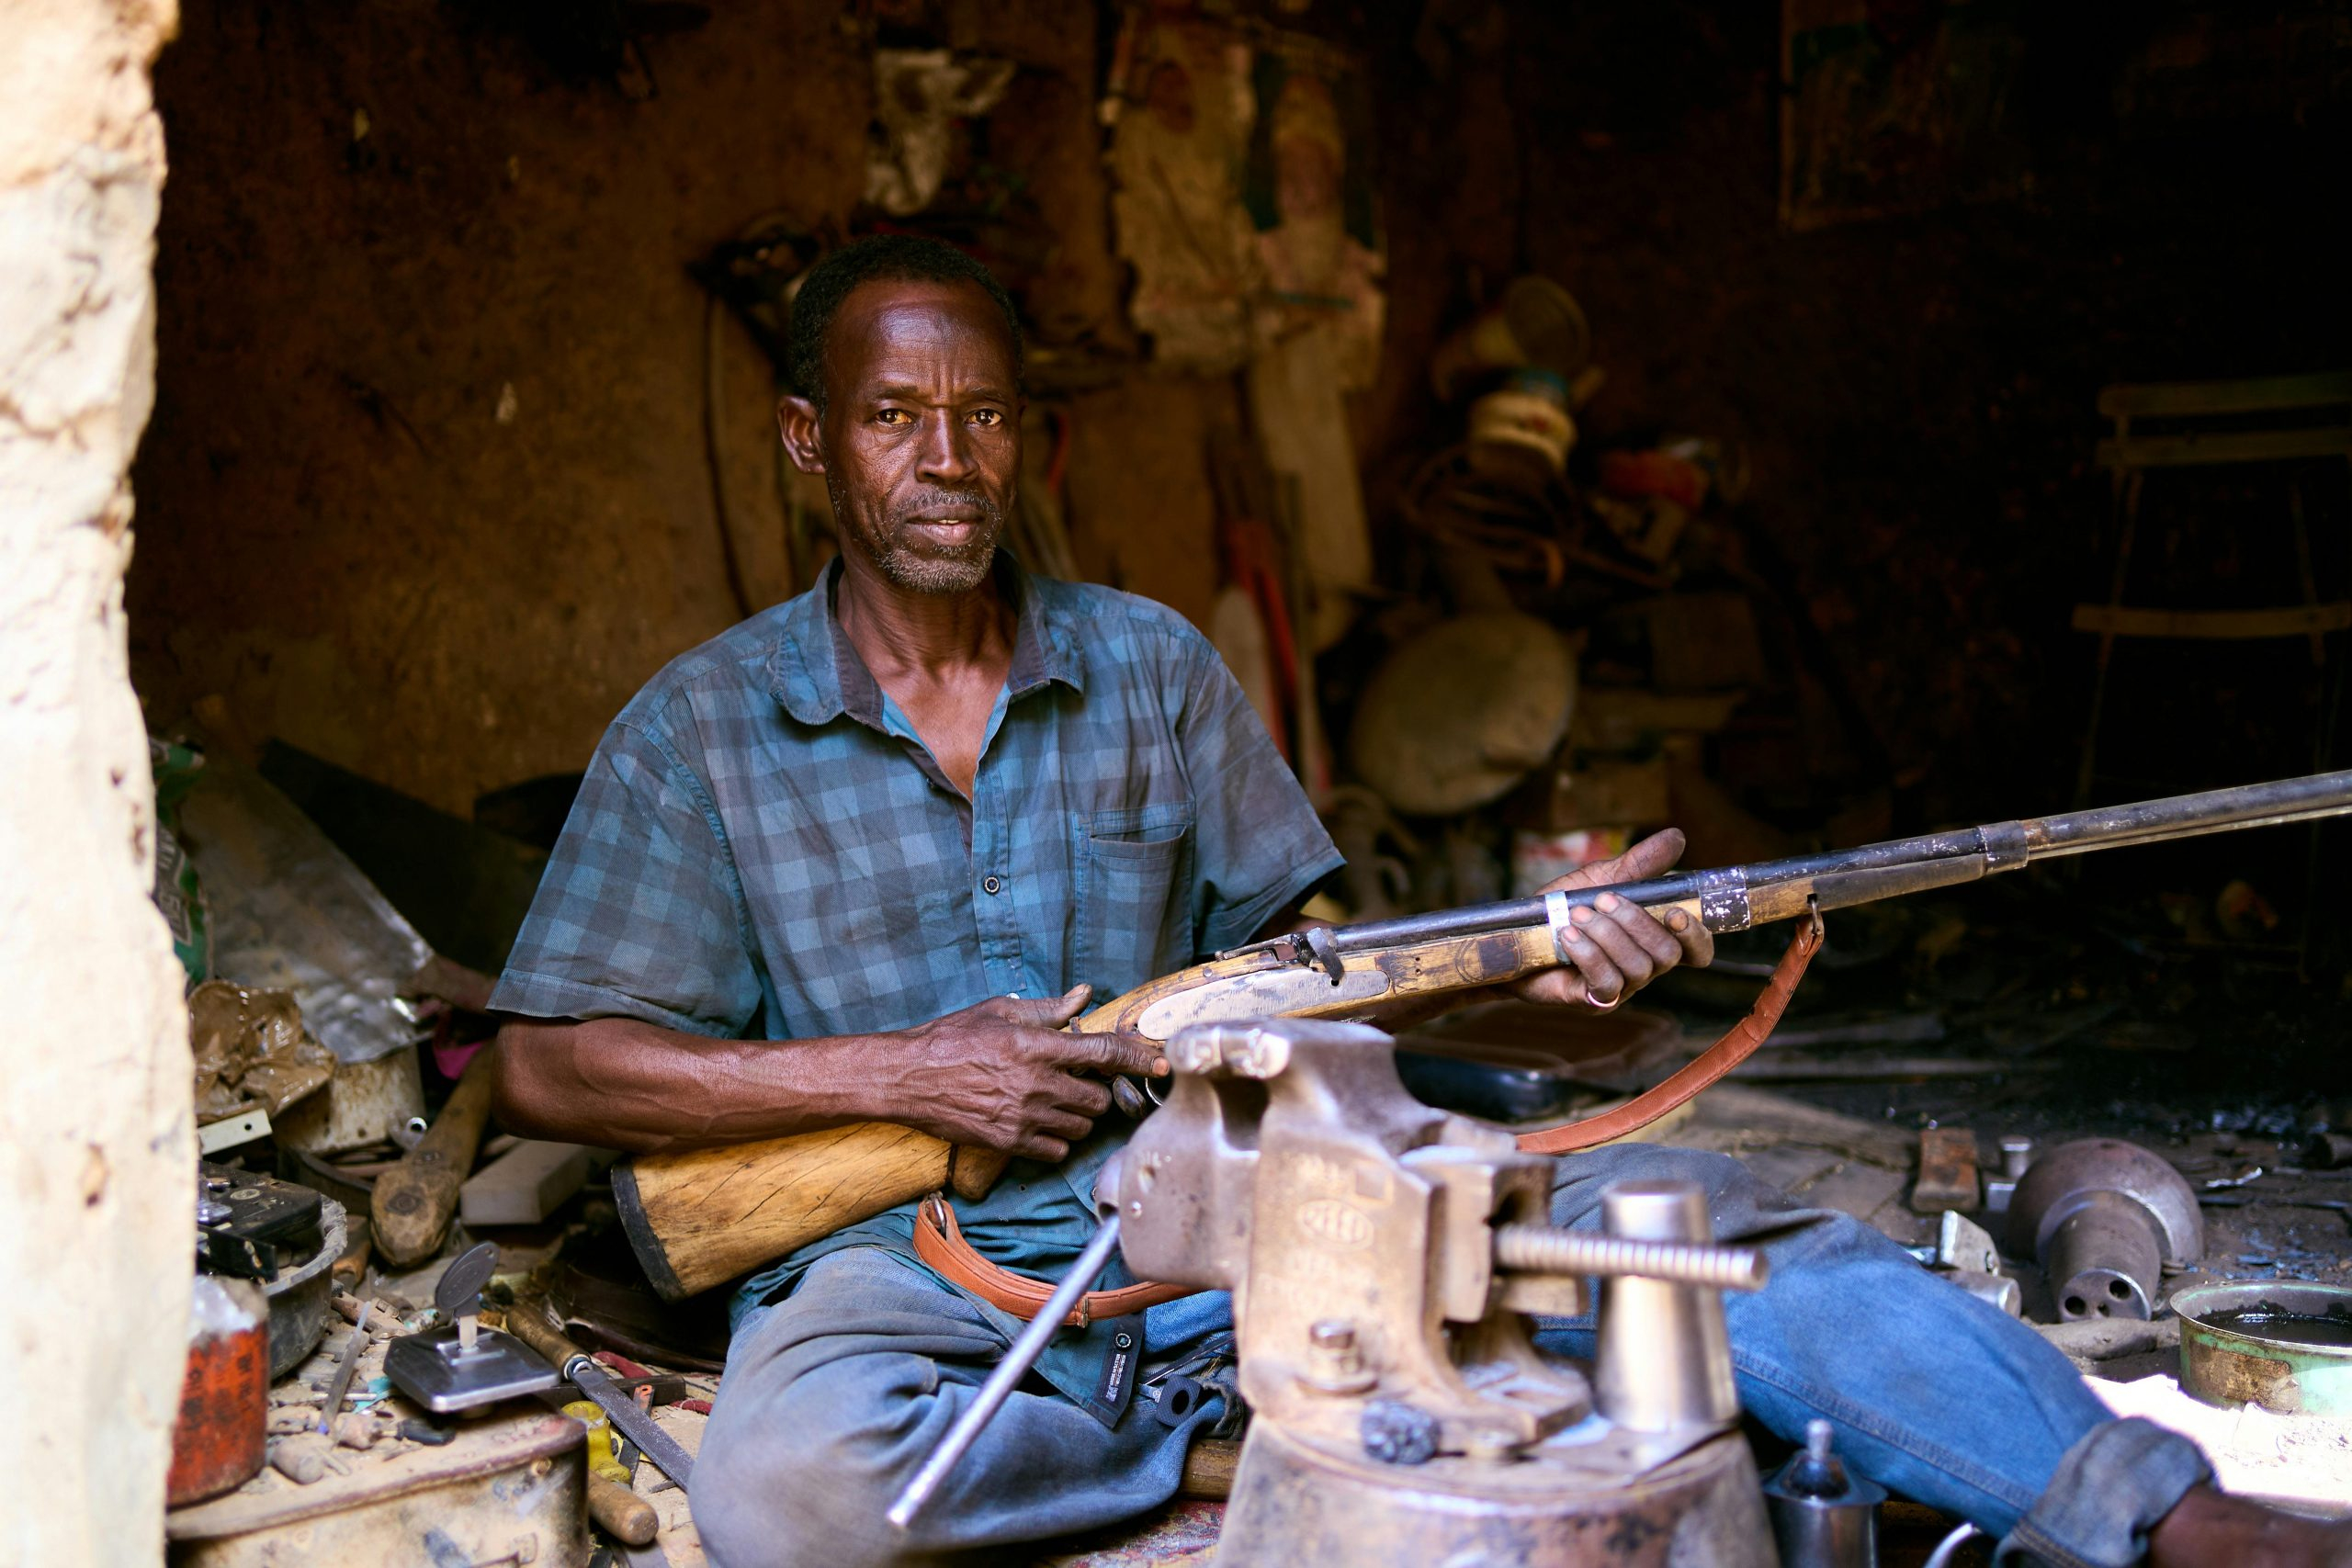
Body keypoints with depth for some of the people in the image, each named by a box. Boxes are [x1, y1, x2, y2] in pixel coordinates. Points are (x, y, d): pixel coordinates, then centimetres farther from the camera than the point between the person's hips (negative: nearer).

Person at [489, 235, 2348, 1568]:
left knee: (1653, 1198, -18)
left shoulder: (1151, 667, 10)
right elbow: (553, 1069, -2)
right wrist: (898, 1075, -13)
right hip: (911, 1255, -1)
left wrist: (1525, 961, -11)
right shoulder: (699, 732, 2)